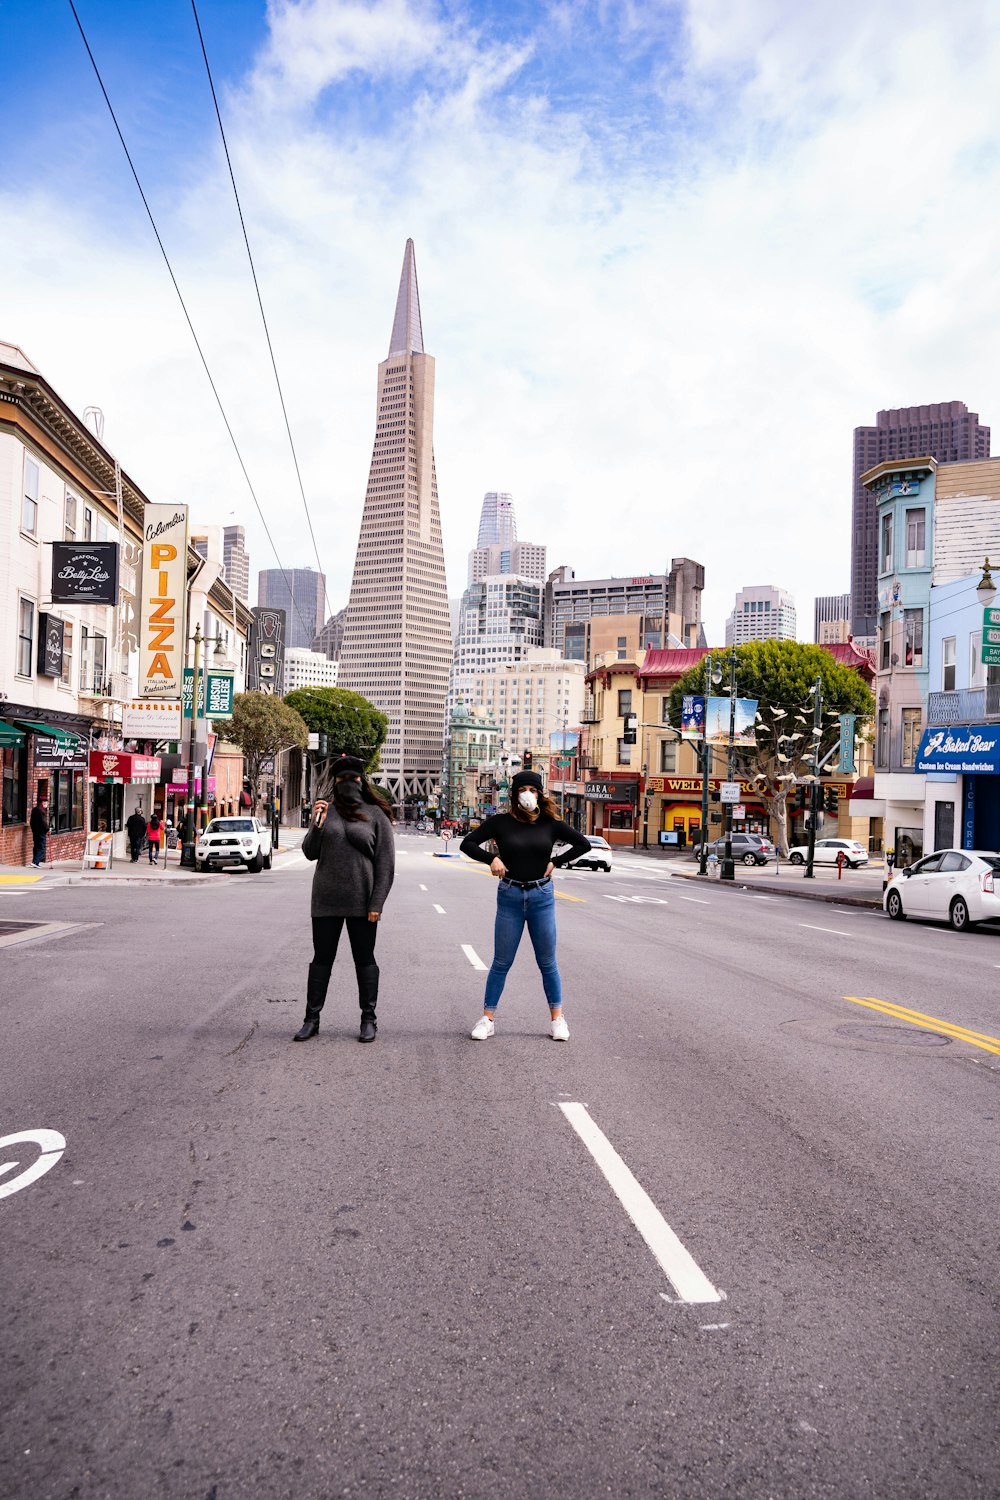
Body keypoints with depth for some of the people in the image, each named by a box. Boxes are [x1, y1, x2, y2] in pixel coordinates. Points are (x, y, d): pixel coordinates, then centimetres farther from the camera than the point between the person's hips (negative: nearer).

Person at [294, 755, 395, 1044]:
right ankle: (312, 1019, 16)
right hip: (326, 900, 2)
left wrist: (377, 903, -10)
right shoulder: (326, 811, 4)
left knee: (364, 960, 7)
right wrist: (317, 825, -14)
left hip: (361, 902, -2)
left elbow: (386, 863, -3)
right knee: (321, 958, 8)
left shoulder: (375, 815, -1)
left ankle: (368, 1020, 16)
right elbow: (310, 853, 4)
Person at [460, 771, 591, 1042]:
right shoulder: (501, 822, -3)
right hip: (509, 896, -1)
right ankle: (487, 1018, 15)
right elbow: (468, 843, 1)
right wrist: (491, 858, -13)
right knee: (501, 962, 5)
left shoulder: (550, 824, 0)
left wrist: (556, 862, 0)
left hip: (542, 897, 1)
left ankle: (557, 1018, 19)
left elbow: (583, 844, 8)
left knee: (547, 963, 8)